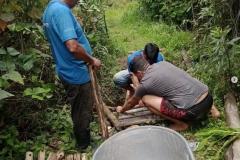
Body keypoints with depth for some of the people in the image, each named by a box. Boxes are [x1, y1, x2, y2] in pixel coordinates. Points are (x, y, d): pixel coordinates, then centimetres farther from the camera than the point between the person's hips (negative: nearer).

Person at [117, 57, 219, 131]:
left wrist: (121, 109, 39)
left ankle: (181, 123, 3)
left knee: (146, 99, -1)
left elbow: (132, 103, 17)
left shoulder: (145, 83, -3)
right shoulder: (163, 63, 15)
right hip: (208, 98, 8)